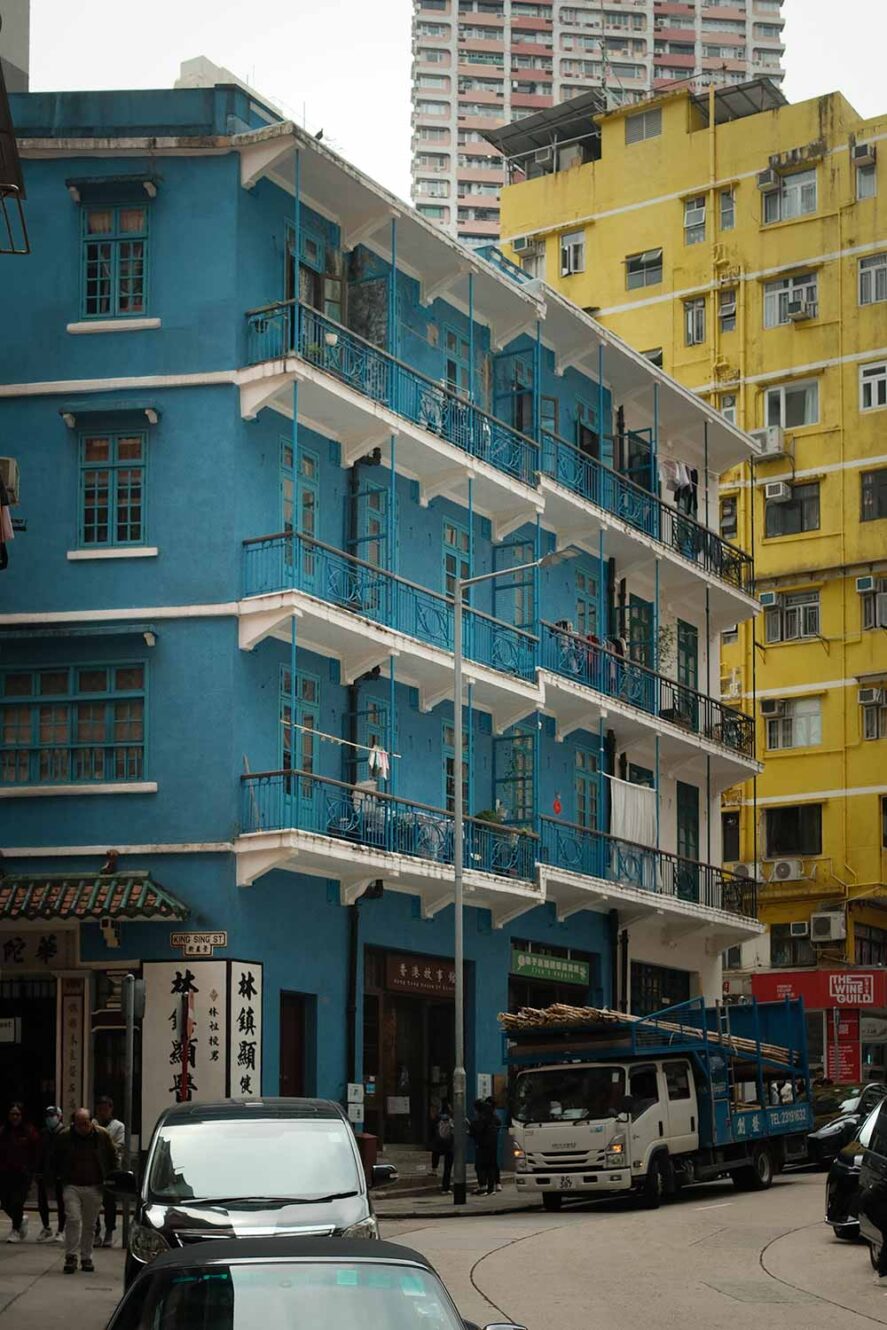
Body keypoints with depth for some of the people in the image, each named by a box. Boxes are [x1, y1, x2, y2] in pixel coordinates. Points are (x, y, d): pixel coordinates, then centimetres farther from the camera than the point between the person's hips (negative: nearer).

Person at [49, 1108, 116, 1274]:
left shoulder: (102, 1135, -3)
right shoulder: (64, 1136, -4)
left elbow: (112, 1159, 10)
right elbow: (55, 1160, 10)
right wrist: (57, 1179, 6)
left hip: (94, 1187, 1)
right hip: (71, 1186, -1)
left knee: (90, 1225, 7)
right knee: (73, 1219, -14)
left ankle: (86, 1258, 18)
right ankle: (70, 1256, -6)